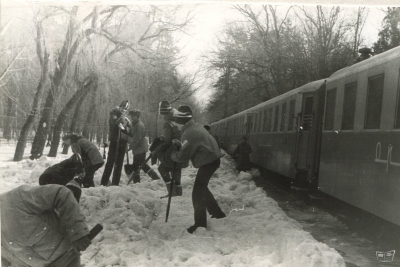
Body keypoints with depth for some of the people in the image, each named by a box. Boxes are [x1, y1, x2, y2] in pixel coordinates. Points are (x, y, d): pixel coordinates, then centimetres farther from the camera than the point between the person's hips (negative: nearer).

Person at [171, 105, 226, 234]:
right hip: (213, 159, 10)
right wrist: (180, 145, 1)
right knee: (202, 187, 24)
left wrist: (173, 154, 3)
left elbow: (183, 156, -17)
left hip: (208, 162, -10)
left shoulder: (189, 133, -21)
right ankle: (217, 212, 34)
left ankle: (200, 224, 1)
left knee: (197, 193, -4)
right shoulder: (197, 126, 9)